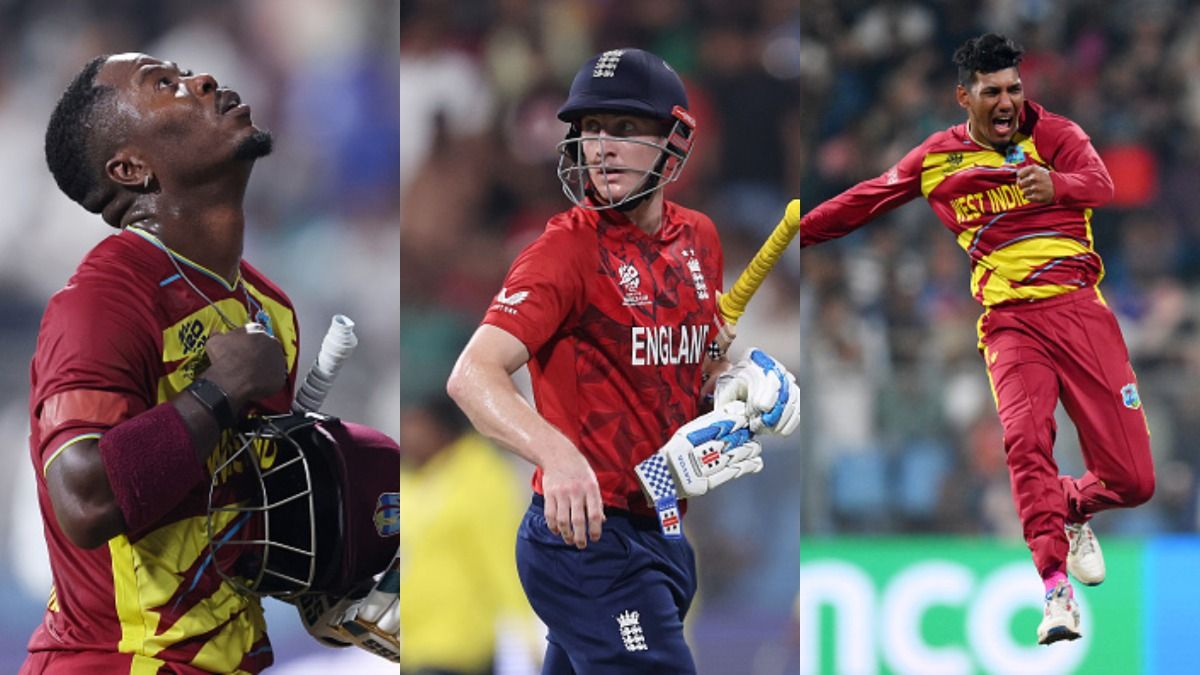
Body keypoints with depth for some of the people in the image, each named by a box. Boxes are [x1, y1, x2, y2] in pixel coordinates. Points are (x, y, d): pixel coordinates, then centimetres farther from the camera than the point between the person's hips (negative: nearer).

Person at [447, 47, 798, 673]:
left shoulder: (697, 237, 9)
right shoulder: (568, 248, -13)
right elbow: (473, 375, -25)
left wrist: (741, 386, 4)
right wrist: (556, 454, -43)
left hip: (662, 535, 8)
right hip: (584, 530, -8)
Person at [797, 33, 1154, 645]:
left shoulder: (1054, 134, 6)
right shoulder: (937, 160, 10)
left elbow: (1100, 183, -14)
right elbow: (863, 202, 23)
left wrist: (1057, 185, -36)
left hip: (1080, 309, 0)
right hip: (1010, 320, 0)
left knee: (1132, 480, -5)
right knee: (1025, 437, -30)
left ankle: (1074, 509, 31)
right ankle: (1057, 590, -28)